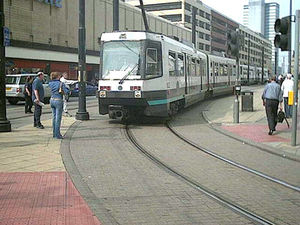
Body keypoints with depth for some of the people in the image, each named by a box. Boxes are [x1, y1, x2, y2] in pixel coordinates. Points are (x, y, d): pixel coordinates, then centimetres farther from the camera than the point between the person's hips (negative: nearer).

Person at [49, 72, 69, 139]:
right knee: (58, 118, -2)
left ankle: (54, 133, 20)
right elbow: (66, 91, -17)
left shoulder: (50, 83, 5)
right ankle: (57, 134, -1)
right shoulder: (61, 83, -13)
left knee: (54, 117, 15)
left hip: (52, 100, 7)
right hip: (58, 101, -7)